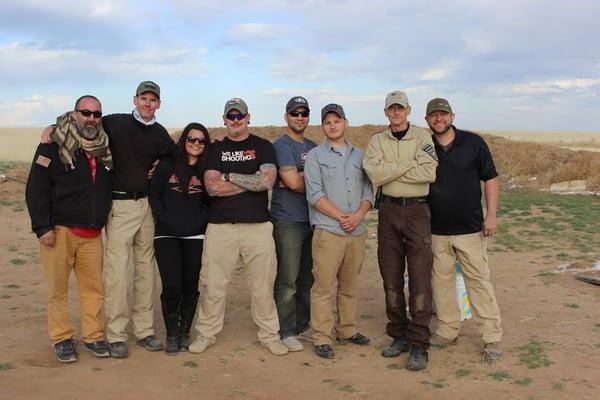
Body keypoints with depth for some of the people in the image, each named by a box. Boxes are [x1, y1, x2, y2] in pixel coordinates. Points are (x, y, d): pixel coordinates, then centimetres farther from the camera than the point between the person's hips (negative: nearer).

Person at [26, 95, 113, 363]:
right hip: (59, 230, -4)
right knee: (58, 288, 4)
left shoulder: (105, 148, 10)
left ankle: (93, 336, 18)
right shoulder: (53, 146, -5)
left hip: (92, 233, 4)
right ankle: (62, 338, 16)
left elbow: (109, 187, 25)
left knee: (94, 287, 6)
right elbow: (36, 187, -8)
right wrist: (42, 226, -13)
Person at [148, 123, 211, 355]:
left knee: (191, 286, 4)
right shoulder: (167, 166, 5)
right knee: (172, 286, -8)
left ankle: (185, 332, 20)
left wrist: (202, 219, -3)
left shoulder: (206, 170, 8)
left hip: (196, 236, 2)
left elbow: (211, 202, 12)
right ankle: (171, 334, 10)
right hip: (167, 235, -2)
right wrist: (162, 217, -4)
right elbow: (153, 193, 5)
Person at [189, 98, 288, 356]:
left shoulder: (263, 146, 9)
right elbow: (212, 187, -5)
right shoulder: (215, 149, 11)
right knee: (212, 284, 3)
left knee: (263, 285, 4)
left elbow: (267, 181, -9)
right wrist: (252, 181, -7)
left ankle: (269, 334, 18)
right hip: (220, 227, 1)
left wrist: (229, 175, -7)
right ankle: (206, 333, 18)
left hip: (257, 226, 0)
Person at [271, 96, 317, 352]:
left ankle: (303, 325, 25)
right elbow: (294, 181, -17)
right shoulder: (281, 145, -7)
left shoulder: (312, 147, 18)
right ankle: (286, 332, 5)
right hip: (288, 221, -7)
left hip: (310, 218, 7)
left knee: (306, 278, 14)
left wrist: (300, 180, -5)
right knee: (288, 280, -4)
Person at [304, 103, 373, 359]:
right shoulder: (315, 156, 2)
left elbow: (368, 190, 9)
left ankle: (347, 331, 25)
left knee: (349, 286, 13)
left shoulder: (360, 156, 14)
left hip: (357, 232, 4)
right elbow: (315, 195, -7)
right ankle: (321, 338, 2)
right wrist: (341, 217, -12)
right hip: (328, 231, -4)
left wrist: (358, 215, -9)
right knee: (324, 287, -5)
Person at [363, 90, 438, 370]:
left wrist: (390, 170, -11)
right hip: (389, 210, 3)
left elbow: (430, 173, -16)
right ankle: (399, 336, 21)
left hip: (417, 210, -3)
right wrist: (409, 164, -12)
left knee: (420, 279, -7)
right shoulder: (377, 141, 8)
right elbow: (374, 174, -10)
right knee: (391, 279, 8)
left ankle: (418, 345, -1)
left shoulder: (422, 136, 1)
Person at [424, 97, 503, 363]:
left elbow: (490, 179, 1)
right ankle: (448, 331, 23)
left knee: (479, 281, -1)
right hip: (436, 230, 3)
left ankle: (492, 338, 6)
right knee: (441, 280, 10)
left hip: (470, 228, -3)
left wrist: (491, 215, -6)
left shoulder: (473, 143, -2)